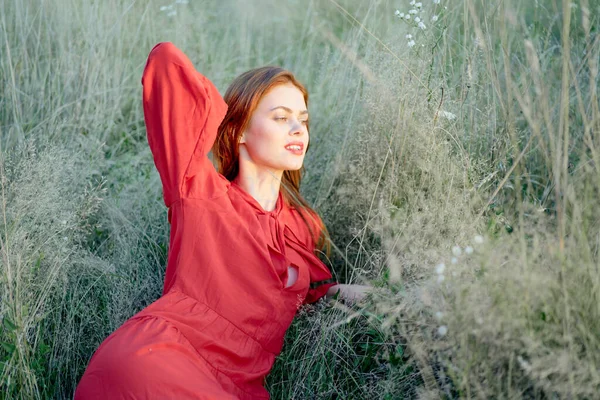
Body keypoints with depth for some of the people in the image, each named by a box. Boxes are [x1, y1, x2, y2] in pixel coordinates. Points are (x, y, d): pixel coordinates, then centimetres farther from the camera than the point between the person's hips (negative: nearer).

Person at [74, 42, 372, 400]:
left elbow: (307, 287, 36)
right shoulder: (198, 188, 4)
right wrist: (230, 112, 13)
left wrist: (341, 292, 15)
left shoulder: (305, 226, 18)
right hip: (154, 356, -5)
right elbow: (166, 58, -1)